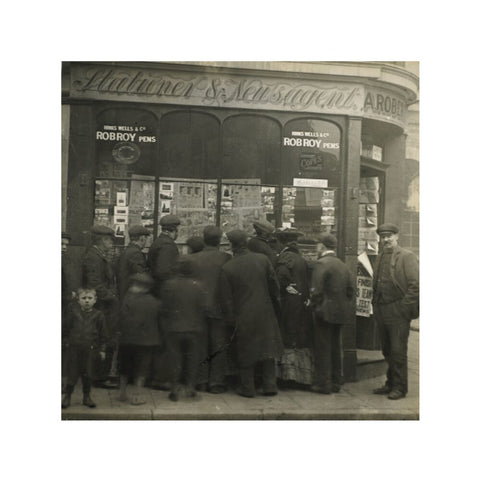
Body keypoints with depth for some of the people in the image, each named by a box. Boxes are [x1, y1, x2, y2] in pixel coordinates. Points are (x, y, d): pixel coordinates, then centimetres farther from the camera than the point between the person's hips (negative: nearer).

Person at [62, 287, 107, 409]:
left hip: (89, 349, 0)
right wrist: (65, 341, 9)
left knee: (87, 374, 7)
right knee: (72, 373, 4)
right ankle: (67, 396, 18)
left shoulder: (98, 315, -2)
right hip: (73, 348, 0)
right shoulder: (73, 313, -1)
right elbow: (65, 328, 9)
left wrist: (102, 349, 4)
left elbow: (102, 333, 4)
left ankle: (87, 397, 22)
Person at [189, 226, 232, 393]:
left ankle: (201, 381, 16)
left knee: (201, 347, 11)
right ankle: (216, 383, 10)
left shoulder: (192, 259, -2)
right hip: (219, 309, -2)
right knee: (219, 347, 7)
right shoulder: (226, 258, -8)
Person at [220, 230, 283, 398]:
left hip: (243, 316, -2)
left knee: (245, 352, 10)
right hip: (265, 314, 2)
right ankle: (270, 385, 15)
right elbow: (273, 283, 4)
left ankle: (247, 388, 16)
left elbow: (226, 298, -7)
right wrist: (275, 300, 21)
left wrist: (231, 318, 3)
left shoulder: (227, 268, -11)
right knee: (267, 348, 12)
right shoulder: (262, 259, -5)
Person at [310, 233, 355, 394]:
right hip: (340, 312, 8)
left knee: (323, 349, 0)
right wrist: (347, 306, 14)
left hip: (326, 312, -8)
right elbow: (351, 289, 10)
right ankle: (336, 382, 23)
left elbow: (316, 290, -19)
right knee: (335, 348, 15)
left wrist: (315, 307, -8)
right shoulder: (342, 265, 11)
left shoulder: (321, 264, -13)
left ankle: (323, 384, 5)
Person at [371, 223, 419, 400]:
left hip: (398, 312, -7)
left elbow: (415, 285, -11)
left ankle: (400, 387, 6)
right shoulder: (380, 258, 15)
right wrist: (375, 305, 13)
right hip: (381, 312, 7)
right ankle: (391, 384, 25)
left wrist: (404, 307, -14)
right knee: (387, 350, 14)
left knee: (398, 351, -4)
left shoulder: (407, 257, -7)